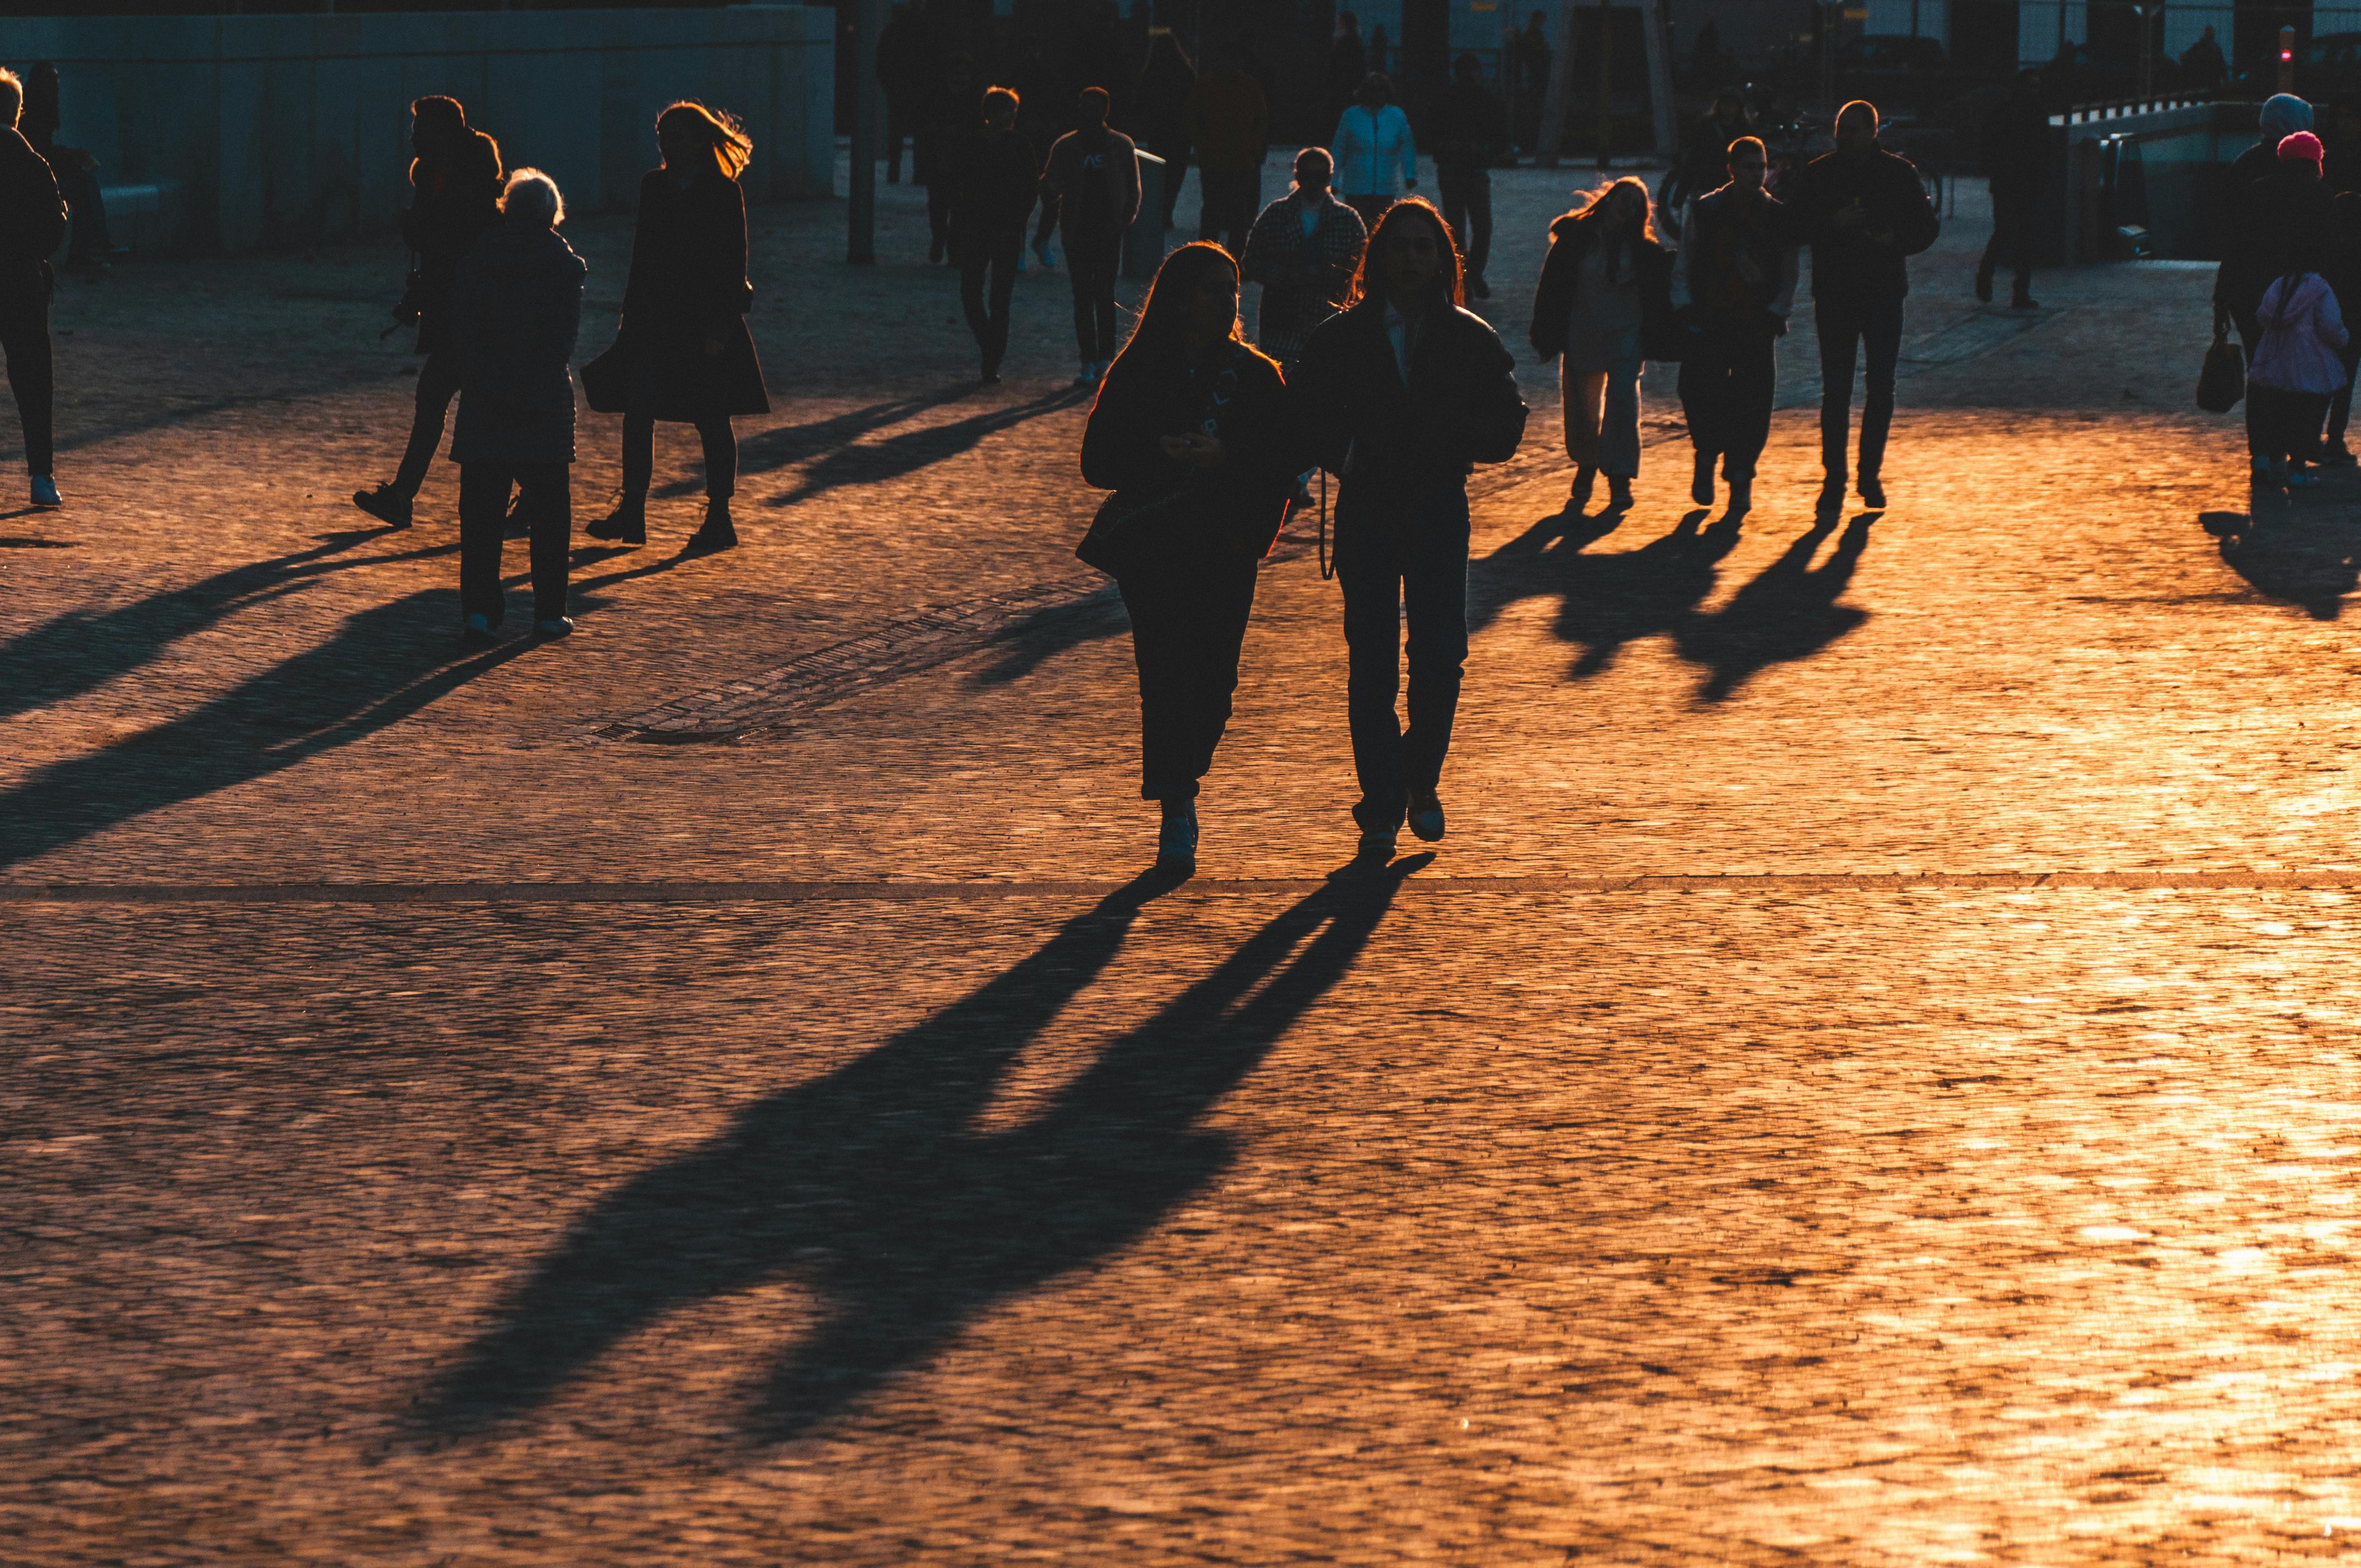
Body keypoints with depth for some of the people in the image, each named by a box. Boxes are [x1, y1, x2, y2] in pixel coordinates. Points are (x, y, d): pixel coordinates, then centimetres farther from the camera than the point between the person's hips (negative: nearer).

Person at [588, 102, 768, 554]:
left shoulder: (723, 194, -6)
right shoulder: (654, 186, 10)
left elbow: (732, 265, -8)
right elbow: (642, 257, 14)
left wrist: (720, 327, -14)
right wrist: (631, 318, 11)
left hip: (705, 323, -5)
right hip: (656, 321, 5)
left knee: (711, 422, 2)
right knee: (637, 413, 0)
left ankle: (719, 520, 10)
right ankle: (632, 513, 6)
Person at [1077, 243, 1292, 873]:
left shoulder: (1256, 377, 6)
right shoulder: (1137, 374, 2)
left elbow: (1280, 466, 2)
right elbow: (1100, 463, 0)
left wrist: (1222, 460, -16)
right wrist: (1166, 460, -15)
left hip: (1228, 554, 2)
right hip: (1154, 550, -2)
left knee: (1213, 680, -1)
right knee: (1166, 673, -12)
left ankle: (1181, 801, 19)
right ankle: (1176, 815, -12)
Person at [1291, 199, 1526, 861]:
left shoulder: (1469, 340, 4)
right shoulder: (1340, 337, 2)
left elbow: (1505, 427, 5)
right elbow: (1306, 421, 3)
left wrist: (1452, 440, -14)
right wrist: (1351, 455, -15)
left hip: (1440, 514, 0)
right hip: (1367, 515, 0)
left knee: (1440, 659, -7)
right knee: (1372, 665, -3)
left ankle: (1422, 780, 18)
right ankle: (1381, 807, 5)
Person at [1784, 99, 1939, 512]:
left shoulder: (1899, 173, 3)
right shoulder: (1817, 174, 3)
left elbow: (1927, 227, 7)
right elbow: (1797, 225, -1)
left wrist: (1897, 240, -12)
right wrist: (1831, 223, -18)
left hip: (1884, 294, 1)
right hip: (1834, 295, -1)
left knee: (1881, 388, 4)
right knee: (1835, 390, -3)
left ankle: (1870, 473, 16)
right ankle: (1833, 478, 2)